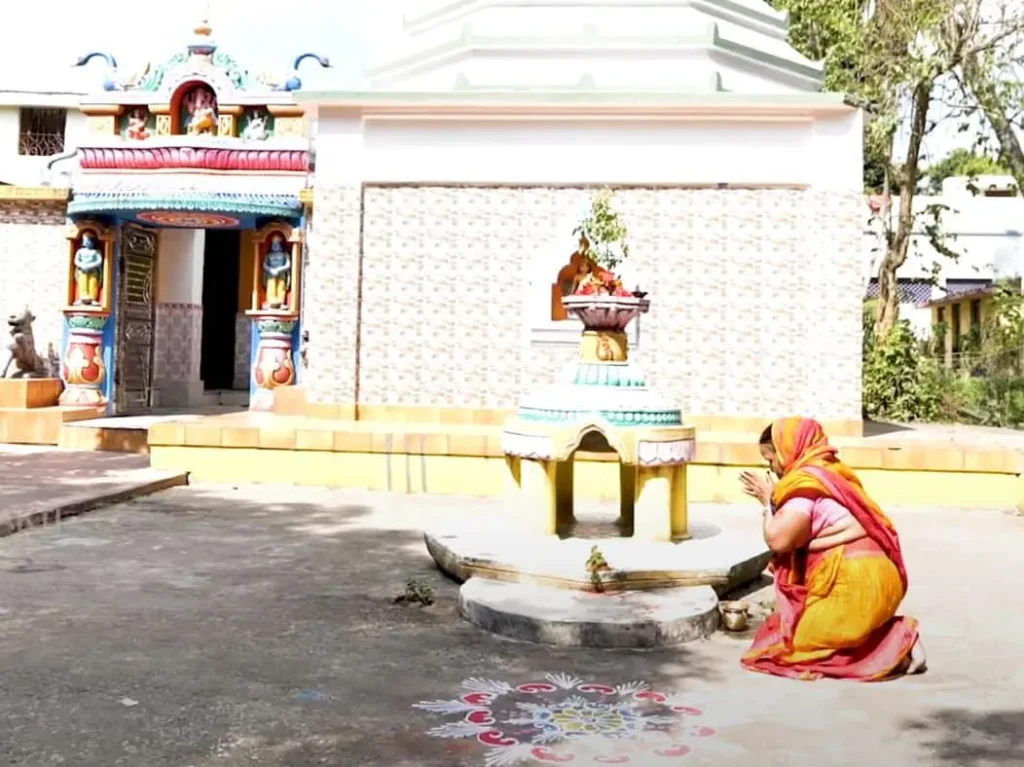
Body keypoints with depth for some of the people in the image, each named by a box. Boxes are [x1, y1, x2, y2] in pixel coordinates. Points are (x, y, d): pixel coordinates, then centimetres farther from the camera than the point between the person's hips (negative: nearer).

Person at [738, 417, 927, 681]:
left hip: (855, 581, -10)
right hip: (874, 575, 10)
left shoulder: (806, 480, -12)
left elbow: (778, 539, -19)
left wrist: (769, 501, -3)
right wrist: (773, 499, 9)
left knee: (794, 646, -1)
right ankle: (894, 635, 10)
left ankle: (893, 645, -4)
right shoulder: (831, 472, 16)